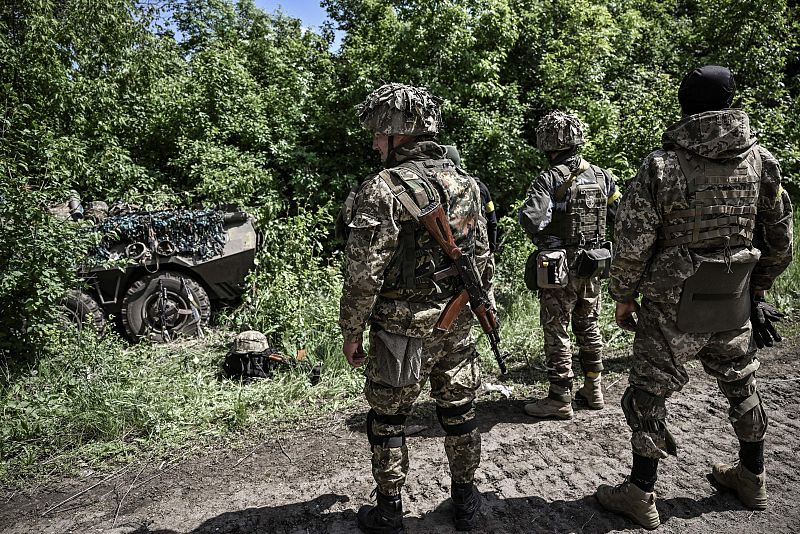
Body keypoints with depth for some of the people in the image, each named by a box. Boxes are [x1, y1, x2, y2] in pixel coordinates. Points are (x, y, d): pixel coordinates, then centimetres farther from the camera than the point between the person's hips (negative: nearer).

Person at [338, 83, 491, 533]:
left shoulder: (383, 189, -18)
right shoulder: (466, 184, 3)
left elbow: (363, 274, -18)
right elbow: (481, 256, 11)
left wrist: (352, 332, -6)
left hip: (403, 330, -6)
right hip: (457, 325, 6)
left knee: (388, 421, 12)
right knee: (460, 412, 18)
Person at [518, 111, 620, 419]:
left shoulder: (549, 180, -16)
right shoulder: (601, 176, 4)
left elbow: (531, 218, -28)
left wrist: (542, 239, -8)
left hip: (560, 269, -6)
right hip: (592, 267, 6)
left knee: (557, 333, 4)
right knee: (589, 327, 19)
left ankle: (560, 399, 11)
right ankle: (593, 390, 30)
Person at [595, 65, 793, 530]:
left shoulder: (661, 165, -13)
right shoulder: (763, 161, 0)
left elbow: (633, 243, -13)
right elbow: (781, 239, 8)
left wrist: (624, 297, 0)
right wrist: (758, 287, 21)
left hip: (671, 309, -4)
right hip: (734, 309, 5)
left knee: (649, 396, 8)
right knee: (742, 389, 24)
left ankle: (641, 495, 19)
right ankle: (752, 479, 42)